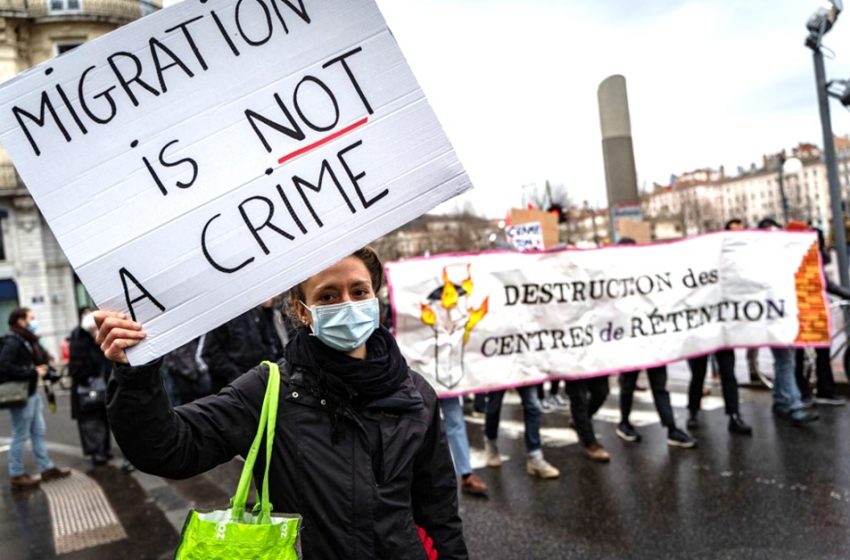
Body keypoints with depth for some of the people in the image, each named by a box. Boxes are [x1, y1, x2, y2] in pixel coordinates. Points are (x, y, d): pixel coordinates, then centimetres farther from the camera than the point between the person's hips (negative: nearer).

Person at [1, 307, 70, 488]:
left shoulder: (28, 341, 14)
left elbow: (40, 360, 18)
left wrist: (42, 368, -4)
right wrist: (34, 372, -21)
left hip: (32, 393, 10)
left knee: (39, 432, 15)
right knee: (20, 436, 1)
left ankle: (47, 468, 23)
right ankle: (16, 475, 12)